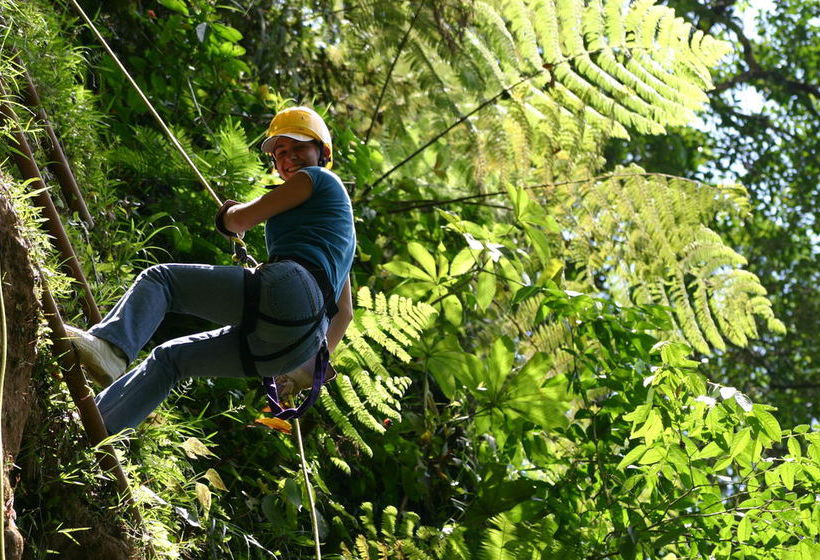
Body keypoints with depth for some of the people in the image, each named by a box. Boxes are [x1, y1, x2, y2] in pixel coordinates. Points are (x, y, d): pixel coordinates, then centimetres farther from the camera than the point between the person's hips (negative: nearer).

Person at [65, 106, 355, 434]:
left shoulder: (316, 178, 12)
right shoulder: (336, 214, 38)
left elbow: (242, 220, 6)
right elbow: (344, 312, 36)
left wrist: (227, 215, 28)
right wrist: (316, 361, 31)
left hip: (290, 288, -8)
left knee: (158, 279, -4)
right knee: (169, 358, 14)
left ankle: (109, 345, -33)